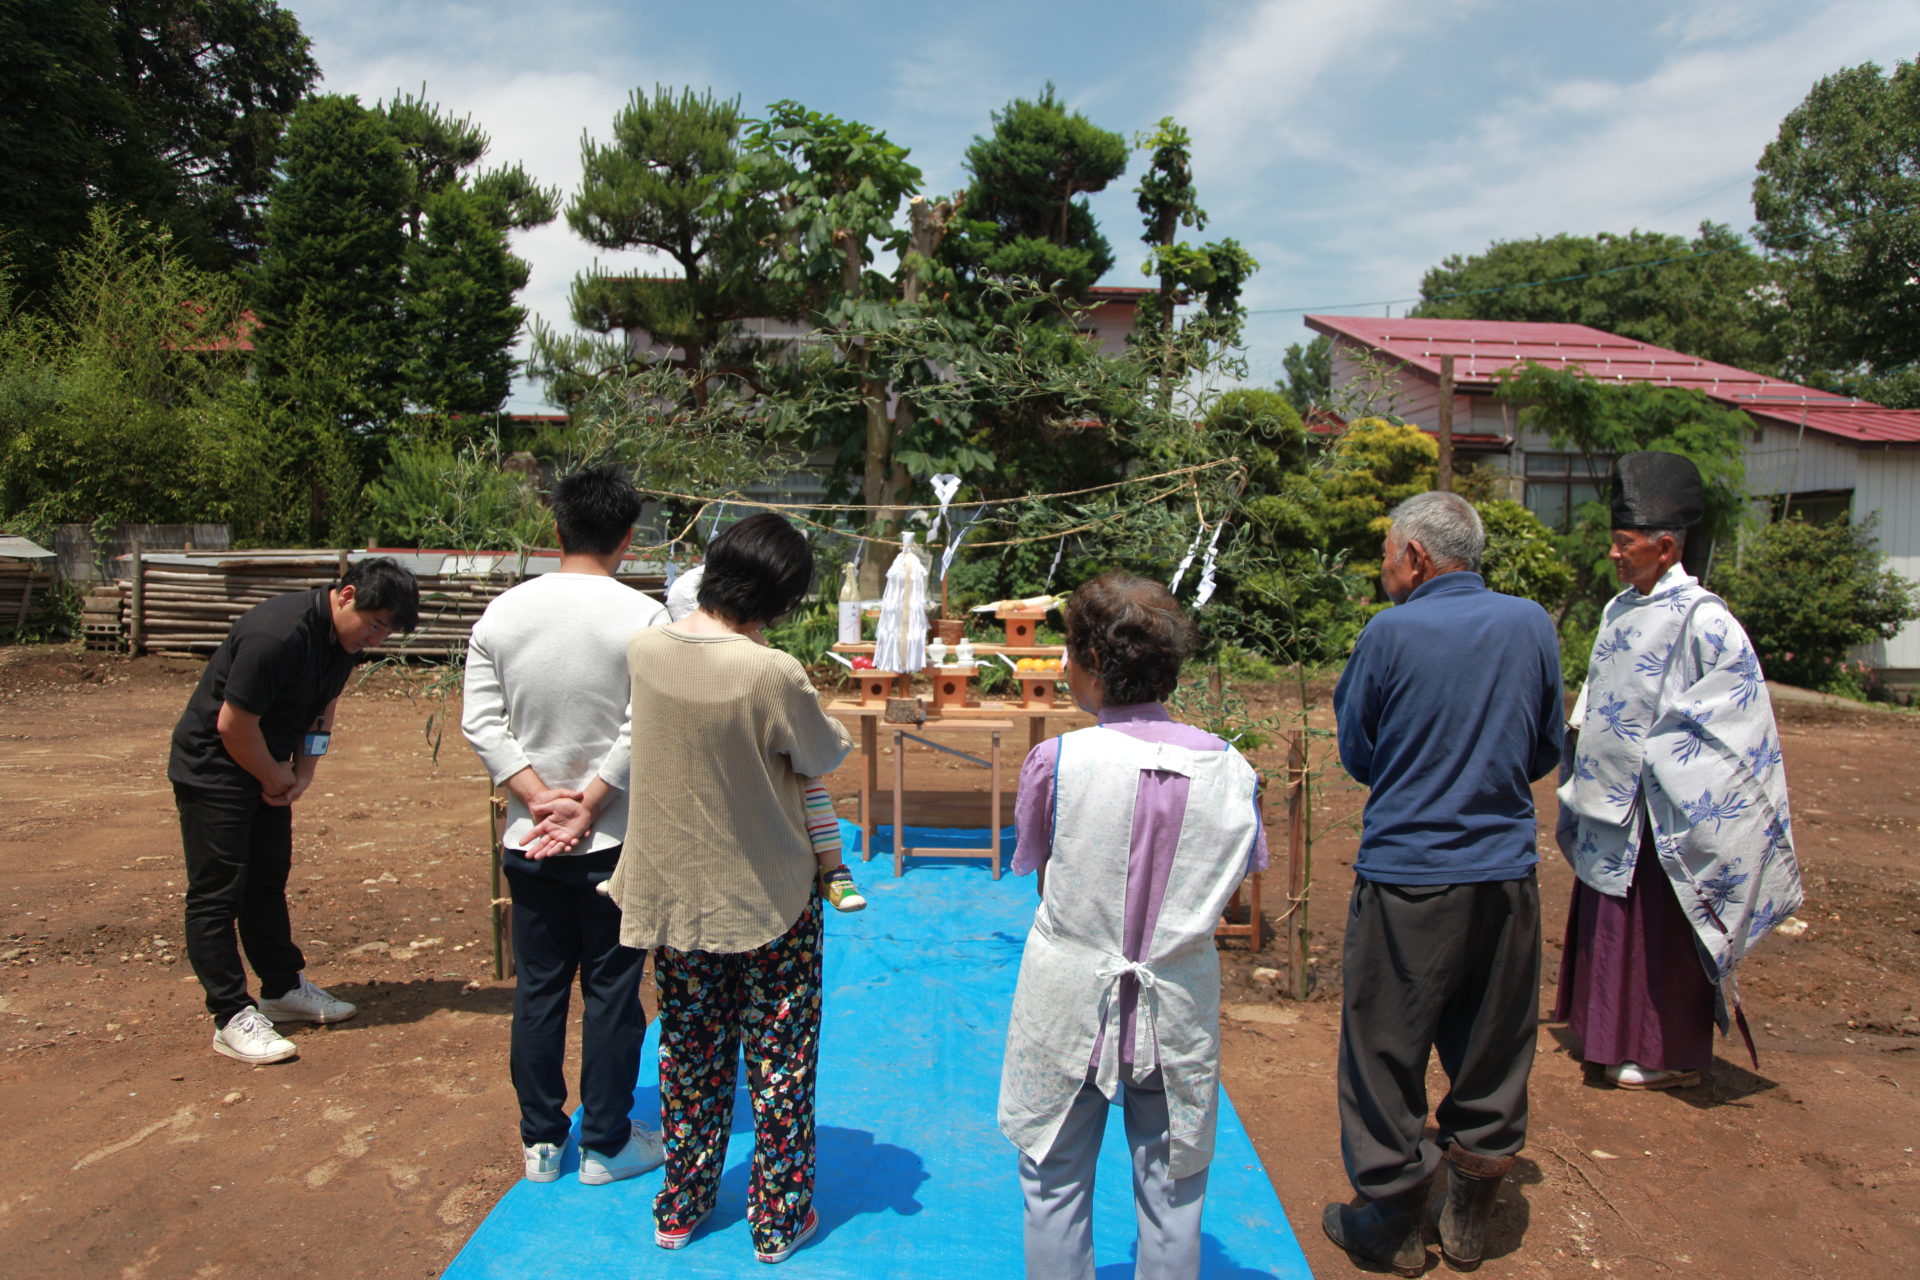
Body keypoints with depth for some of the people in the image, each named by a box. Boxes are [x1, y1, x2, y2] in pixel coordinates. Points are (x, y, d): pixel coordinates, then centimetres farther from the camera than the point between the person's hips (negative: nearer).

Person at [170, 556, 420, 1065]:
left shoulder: (342, 637, -2)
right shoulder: (277, 635, -31)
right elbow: (232, 724, -26)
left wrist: (302, 774, -1)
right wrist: (275, 779, -11)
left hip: (268, 770, 9)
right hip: (212, 769, -9)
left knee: (268, 883, 17)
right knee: (216, 894, -3)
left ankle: (283, 989, 28)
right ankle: (232, 1018, 2)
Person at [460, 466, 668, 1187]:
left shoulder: (502, 612, 0)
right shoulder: (643, 619, -13)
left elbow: (481, 723, -3)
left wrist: (540, 798, -6)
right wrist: (589, 805, -11)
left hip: (528, 843, 4)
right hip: (614, 844, -4)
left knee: (537, 990, 15)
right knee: (611, 993, 9)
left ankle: (541, 1141, 27)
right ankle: (606, 1144, 22)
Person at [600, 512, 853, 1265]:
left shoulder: (644, 649, -9)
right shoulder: (773, 675, -25)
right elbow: (825, 758, -9)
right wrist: (835, 734, 9)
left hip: (673, 891, 5)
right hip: (769, 898, -5)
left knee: (689, 1051, 21)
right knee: (780, 1058, 14)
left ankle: (680, 1210, 36)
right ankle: (779, 1220, 28)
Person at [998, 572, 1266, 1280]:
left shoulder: (1055, 761, -18)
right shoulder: (1227, 767, -10)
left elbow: (1031, 861, -3)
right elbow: (1243, 868, 3)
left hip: (1067, 1008, -2)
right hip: (1176, 1009, 2)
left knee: (1055, 1184, 18)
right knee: (1170, 1196, 18)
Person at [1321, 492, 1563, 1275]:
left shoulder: (1391, 634, -12)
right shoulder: (1532, 625, -1)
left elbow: (1356, 753, -1)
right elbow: (1547, 751, 9)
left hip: (1407, 876, -4)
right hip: (1507, 869, 4)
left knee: (1387, 1052, 10)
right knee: (1492, 1048, 17)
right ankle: (1469, 1215, 31)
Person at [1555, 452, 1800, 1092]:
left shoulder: (1700, 618, -16)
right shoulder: (1621, 608, 9)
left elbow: (1736, 710, -17)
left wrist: (1654, 753, -17)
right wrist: (1582, 733, 7)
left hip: (1660, 809, -8)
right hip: (1611, 799, 8)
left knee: (1656, 929, 2)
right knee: (1607, 921, 17)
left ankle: (1671, 1055, 17)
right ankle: (1612, 1027, 32)